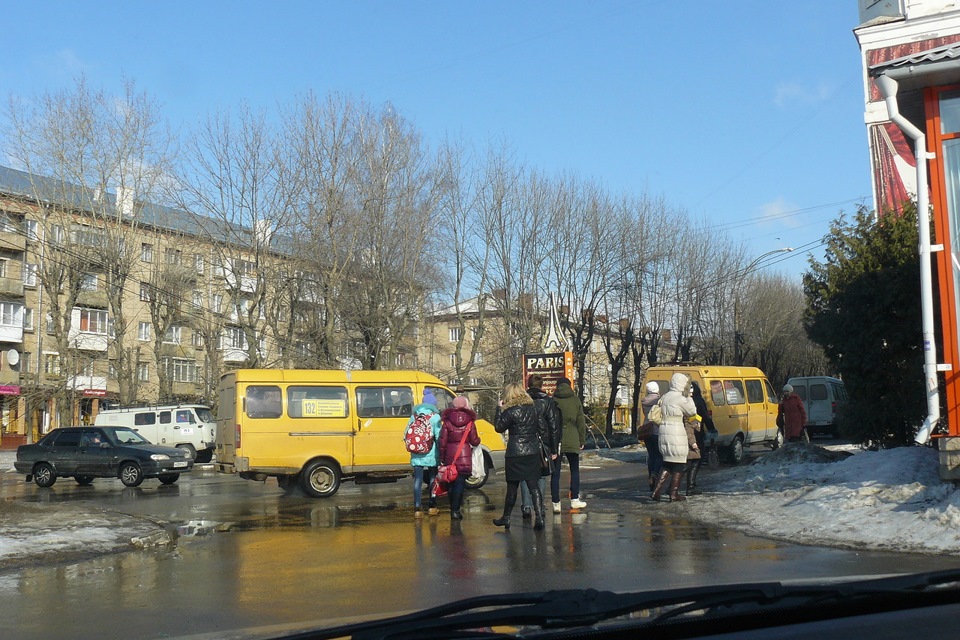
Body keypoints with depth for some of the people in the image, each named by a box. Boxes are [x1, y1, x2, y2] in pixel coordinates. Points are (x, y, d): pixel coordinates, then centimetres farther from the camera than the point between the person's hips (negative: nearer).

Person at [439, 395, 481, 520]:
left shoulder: (447, 422, -1)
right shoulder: (470, 422, -4)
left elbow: (442, 442, -1)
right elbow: (474, 442, -1)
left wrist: (442, 458, 7)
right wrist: (478, 439, 22)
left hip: (450, 456, 2)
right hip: (465, 457, -2)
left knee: (452, 483, 15)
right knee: (460, 483, 0)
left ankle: (453, 509, 22)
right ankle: (455, 510, -6)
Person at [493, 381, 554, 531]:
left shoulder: (510, 411, -12)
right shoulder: (534, 409, 5)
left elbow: (499, 428, -1)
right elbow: (543, 430, 8)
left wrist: (501, 412, 5)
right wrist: (549, 448, 16)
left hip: (515, 454, -4)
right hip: (533, 453, 4)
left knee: (512, 486, 7)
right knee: (534, 486, 5)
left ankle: (506, 517, 19)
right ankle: (539, 517, -4)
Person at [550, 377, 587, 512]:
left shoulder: (552, 401, 0)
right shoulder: (575, 400, 4)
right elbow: (581, 422, 5)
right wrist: (582, 441, 11)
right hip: (572, 440, 1)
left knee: (555, 473, 3)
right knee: (574, 470, 15)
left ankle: (556, 503, 2)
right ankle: (574, 500, 14)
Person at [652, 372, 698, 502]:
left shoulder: (665, 397, 14)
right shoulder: (680, 399, -12)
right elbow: (692, 412, 0)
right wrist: (688, 396, 7)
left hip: (664, 431, 8)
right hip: (676, 433, -8)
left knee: (668, 464, 15)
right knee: (678, 465, 3)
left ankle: (656, 491, 6)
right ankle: (674, 494, 7)